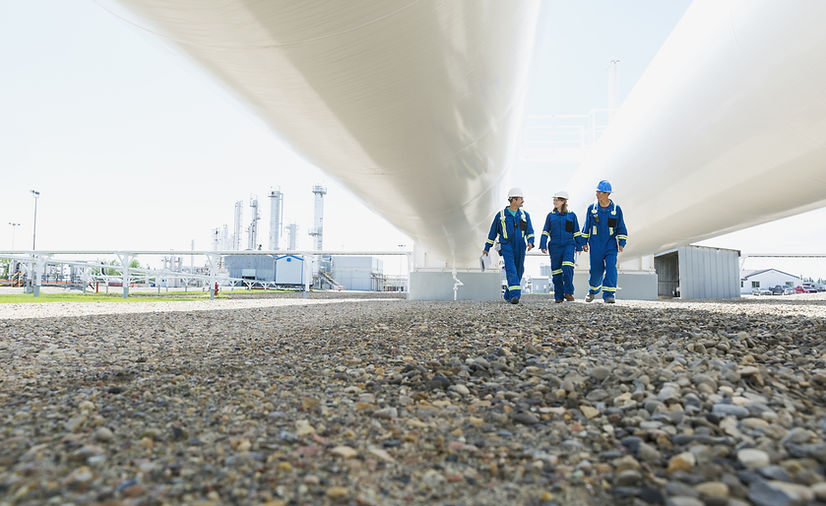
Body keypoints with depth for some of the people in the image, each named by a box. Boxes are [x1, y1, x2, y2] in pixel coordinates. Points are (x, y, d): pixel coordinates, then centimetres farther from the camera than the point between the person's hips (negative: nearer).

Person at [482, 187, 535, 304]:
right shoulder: (501, 215, 3)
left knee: (518, 273, 7)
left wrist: (530, 242, -18)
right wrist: (486, 248, 10)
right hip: (506, 247, -4)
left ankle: (508, 296, 22)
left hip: (520, 249, 4)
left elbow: (530, 231, 3)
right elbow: (492, 232, 9)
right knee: (511, 271, -19)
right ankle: (515, 295, -27)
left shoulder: (525, 215, 10)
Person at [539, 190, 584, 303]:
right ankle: (558, 296, 11)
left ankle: (568, 292, -7)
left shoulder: (571, 215, 7)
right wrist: (543, 246, 1)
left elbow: (576, 232, 12)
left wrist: (579, 246, 9)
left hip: (568, 244, -1)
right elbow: (545, 232, 10)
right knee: (556, 271, 2)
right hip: (555, 246, 2)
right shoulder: (551, 216, 9)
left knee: (567, 268, -20)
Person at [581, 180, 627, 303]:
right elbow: (586, 226, 10)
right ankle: (593, 290, 28)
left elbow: (621, 228, 6)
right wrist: (584, 242, 8)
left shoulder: (616, 209, 0)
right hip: (595, 245, 0)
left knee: (611, 268, -14)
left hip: (611, 244, 0)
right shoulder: (591, 208, 2)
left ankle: (609, 295, -12)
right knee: (596, 270, 3)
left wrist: (622, 243, -1)